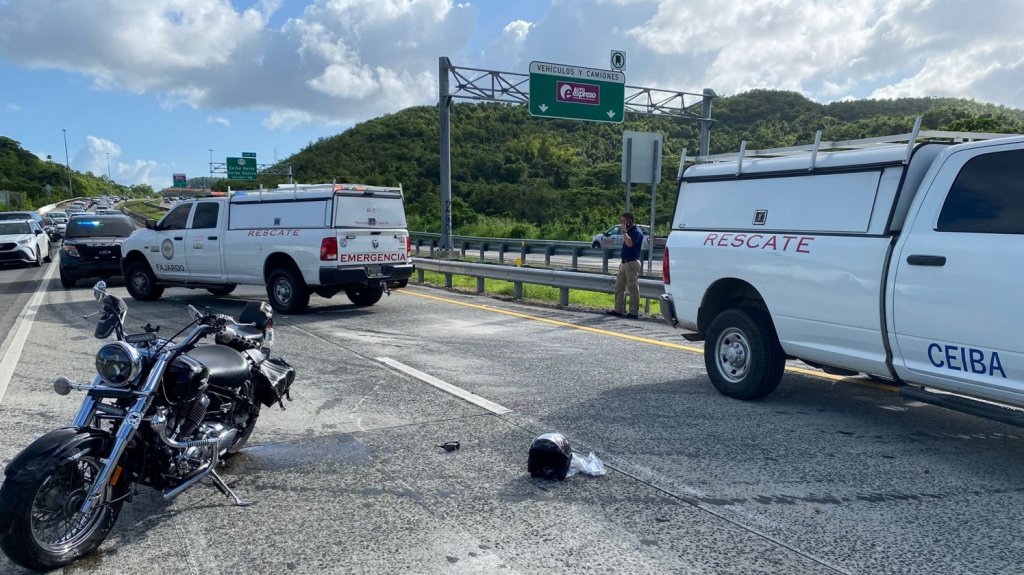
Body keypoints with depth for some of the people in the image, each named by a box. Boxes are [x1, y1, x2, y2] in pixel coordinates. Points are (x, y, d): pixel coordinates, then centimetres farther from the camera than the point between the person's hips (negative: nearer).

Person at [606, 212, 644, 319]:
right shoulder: (629, 231, 18)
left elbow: (629, 243, -28)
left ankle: (633, 312, -4)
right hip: (625, 263, 10)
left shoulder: (636, 232, -11)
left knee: (633, 288, -6)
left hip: (632, 263, -10)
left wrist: (624, 231, -19)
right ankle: (619, 310, 16)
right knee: (619, 287, 11)